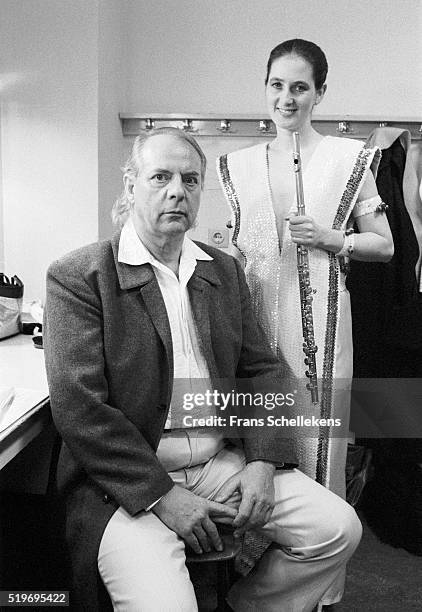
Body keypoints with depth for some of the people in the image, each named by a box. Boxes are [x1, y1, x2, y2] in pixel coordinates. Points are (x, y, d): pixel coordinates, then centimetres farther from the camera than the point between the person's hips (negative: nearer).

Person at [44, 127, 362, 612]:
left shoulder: (225, 271, 10)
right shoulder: (77, 276, -8)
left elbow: (261, 371, 11)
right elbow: (78, 406, -14)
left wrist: (263, 461, -4)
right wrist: (162, 495, -16)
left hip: (223, 460, 6)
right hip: (128, 479, -5)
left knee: (338, 528, -5)